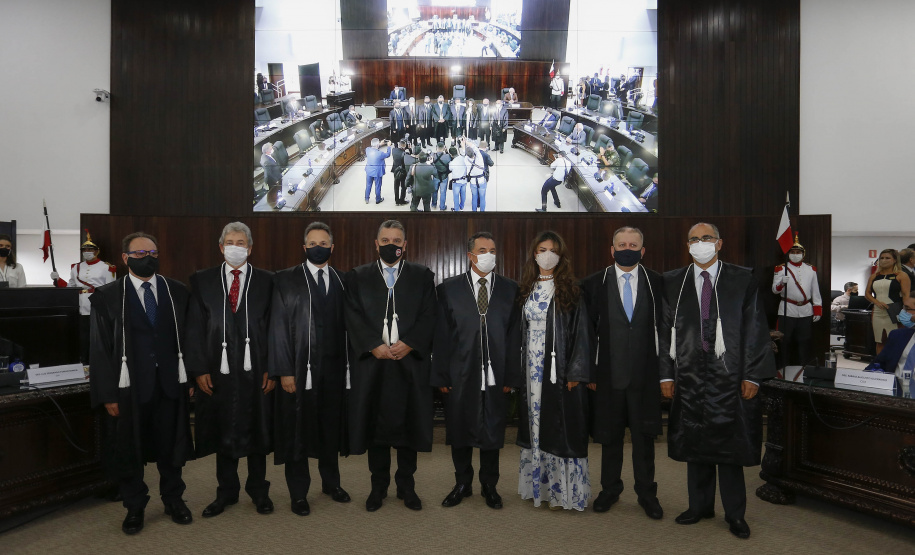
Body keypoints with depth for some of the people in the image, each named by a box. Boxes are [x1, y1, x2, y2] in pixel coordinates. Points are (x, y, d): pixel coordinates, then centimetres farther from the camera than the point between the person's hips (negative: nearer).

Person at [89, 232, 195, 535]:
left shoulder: (178, 291, 3)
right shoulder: (107, 297, -2)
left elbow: (188, 337, 4)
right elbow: (99, 349, -3)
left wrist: (191, 377, 1)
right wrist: (107, 394, -6)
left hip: (171, 384, 1)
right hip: (129, 386, -1)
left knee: (171, 445, 13)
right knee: (129, 451, 12)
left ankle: (173, 499, 32)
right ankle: (134, 507, 31)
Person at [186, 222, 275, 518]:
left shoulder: (267, 281, 2)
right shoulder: (202, 281, 6)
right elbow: (195, 328, 3)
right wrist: (199, 369, -4)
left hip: (256, 370, -1)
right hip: (218, 370, 1)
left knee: (257, 430, 9)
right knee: (223, 432, 11)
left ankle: (259, 491, 26)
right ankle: (226, 492, 28)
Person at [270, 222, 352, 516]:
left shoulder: (341, 281, 8)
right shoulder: (286, 280, 0)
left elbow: (346, 326, 6)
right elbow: (278, 327, -5)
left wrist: (347, 364, 2)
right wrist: (284, 371, -10)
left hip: (333, 368, 3)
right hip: (299, 369, -2)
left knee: (331, 428, 14)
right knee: (297, 431, 6)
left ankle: (331, 483, 33)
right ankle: (299, 493, 23)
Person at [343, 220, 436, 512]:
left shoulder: (422, 276, 8)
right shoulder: (357, 277, 9)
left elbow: (428, 316, 0)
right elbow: (353, 317, 0)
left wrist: (409, 344, -13)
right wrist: (374, 346, -13)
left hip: (411, 362, 0)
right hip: (372, 362, 0)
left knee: (409, 423, 5)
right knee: (375, 423, 6)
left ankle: (406, 486, 20)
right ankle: (378, 486, 20)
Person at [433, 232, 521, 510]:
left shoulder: (510, 289, 4)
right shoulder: (449, 288, 1)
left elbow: (514, 336, 2)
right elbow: (441, 336, -1)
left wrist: (511, 376, -2)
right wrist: (441, 376, -4)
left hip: (495, 378, 1)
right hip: (460, 376, 0)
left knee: (492, 433, 11)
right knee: (459, 433, 12)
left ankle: (489, 486, 31)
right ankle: (462, 484, 32)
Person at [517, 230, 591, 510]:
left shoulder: (570, 291, -3)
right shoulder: (526, 290, 9)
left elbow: (580, 333, -6)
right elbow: (520, 331, 10)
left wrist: (576, 373, -13)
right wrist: (517, 371, 5)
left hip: (559, 369, -4)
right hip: (531, 369, 4)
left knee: (560, 428, -1)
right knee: (534, 426, 10)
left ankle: (562, 490, 11)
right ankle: (537, 485, 22)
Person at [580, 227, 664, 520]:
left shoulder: (656, 283, 2)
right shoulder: (594, 284, 0)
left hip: (645, 375, 0)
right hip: (608, 374, 0)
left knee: (644, 436, 11)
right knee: (609, 435, 13)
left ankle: (647, 493, 28)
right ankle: (610, 489, 31)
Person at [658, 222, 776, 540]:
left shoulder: (743, 281, 2)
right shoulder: (672, 283, 5)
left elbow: (755, 330, 1)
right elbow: (665, 331, 5)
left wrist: (752, 376, -4)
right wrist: (666, 374, 1)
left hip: (729, 377, -2)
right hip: (689, 375, 2)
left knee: (730, 447, 5)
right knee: (695, 444, 12)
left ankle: (735, 514, 22)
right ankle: (700, 506, 29)